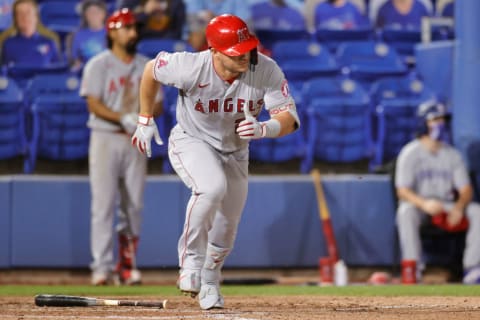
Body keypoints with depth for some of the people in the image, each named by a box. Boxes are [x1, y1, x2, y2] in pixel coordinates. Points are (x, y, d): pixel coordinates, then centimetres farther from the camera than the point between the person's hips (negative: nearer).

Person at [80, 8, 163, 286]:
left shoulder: (146, 67, 12)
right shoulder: (99, 65, -1)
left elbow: (158, 105, 10)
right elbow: (94, 104, -10)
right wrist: (124, 119, -23)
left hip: (136, 140, 4)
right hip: (106, 138, -4)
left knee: (134, 205, 3)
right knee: (104, 203, -9)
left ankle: (128, 265, 10)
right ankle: (102, 267, -11)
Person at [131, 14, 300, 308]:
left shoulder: (267, 71, -27)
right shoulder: (190, 67, -30)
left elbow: (290, 119, -28)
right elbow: (152, 69, -10)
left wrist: (263, 129, -50)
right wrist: (145, 120, -3)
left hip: (234, 151, 4)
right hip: (191, 141, -3)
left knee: (226, 229, 12)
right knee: (212, 188, -34)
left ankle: (209, 283, 41)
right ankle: (191, 260, -16)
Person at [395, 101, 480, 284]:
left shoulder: (452, 154, 9)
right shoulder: (410, 153, -5)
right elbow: (402, 191, -14)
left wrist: (459, 207, -20)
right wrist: (424, 204, -34)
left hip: (447, 206, 4)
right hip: (418, 204, -4)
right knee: (406, 212, -38)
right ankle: (412, 267, -42)